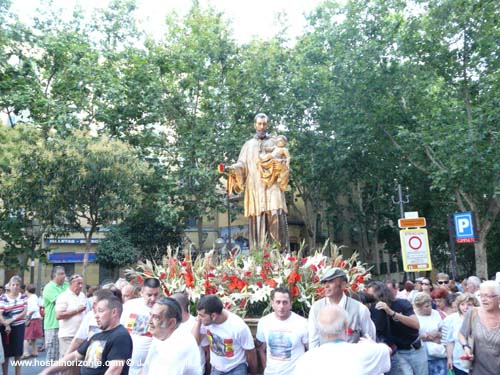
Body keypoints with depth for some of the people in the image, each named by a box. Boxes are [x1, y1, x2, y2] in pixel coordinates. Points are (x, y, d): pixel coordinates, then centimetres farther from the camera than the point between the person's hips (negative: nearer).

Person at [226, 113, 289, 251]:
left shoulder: (275, 142, 16)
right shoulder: (248, 145, 18)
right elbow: (242, 164, 7)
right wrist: (232, 169, -13)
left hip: (272, 186, -1)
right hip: (255, 188, 1)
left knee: (276, 217, -14)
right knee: (257, 222, -5)